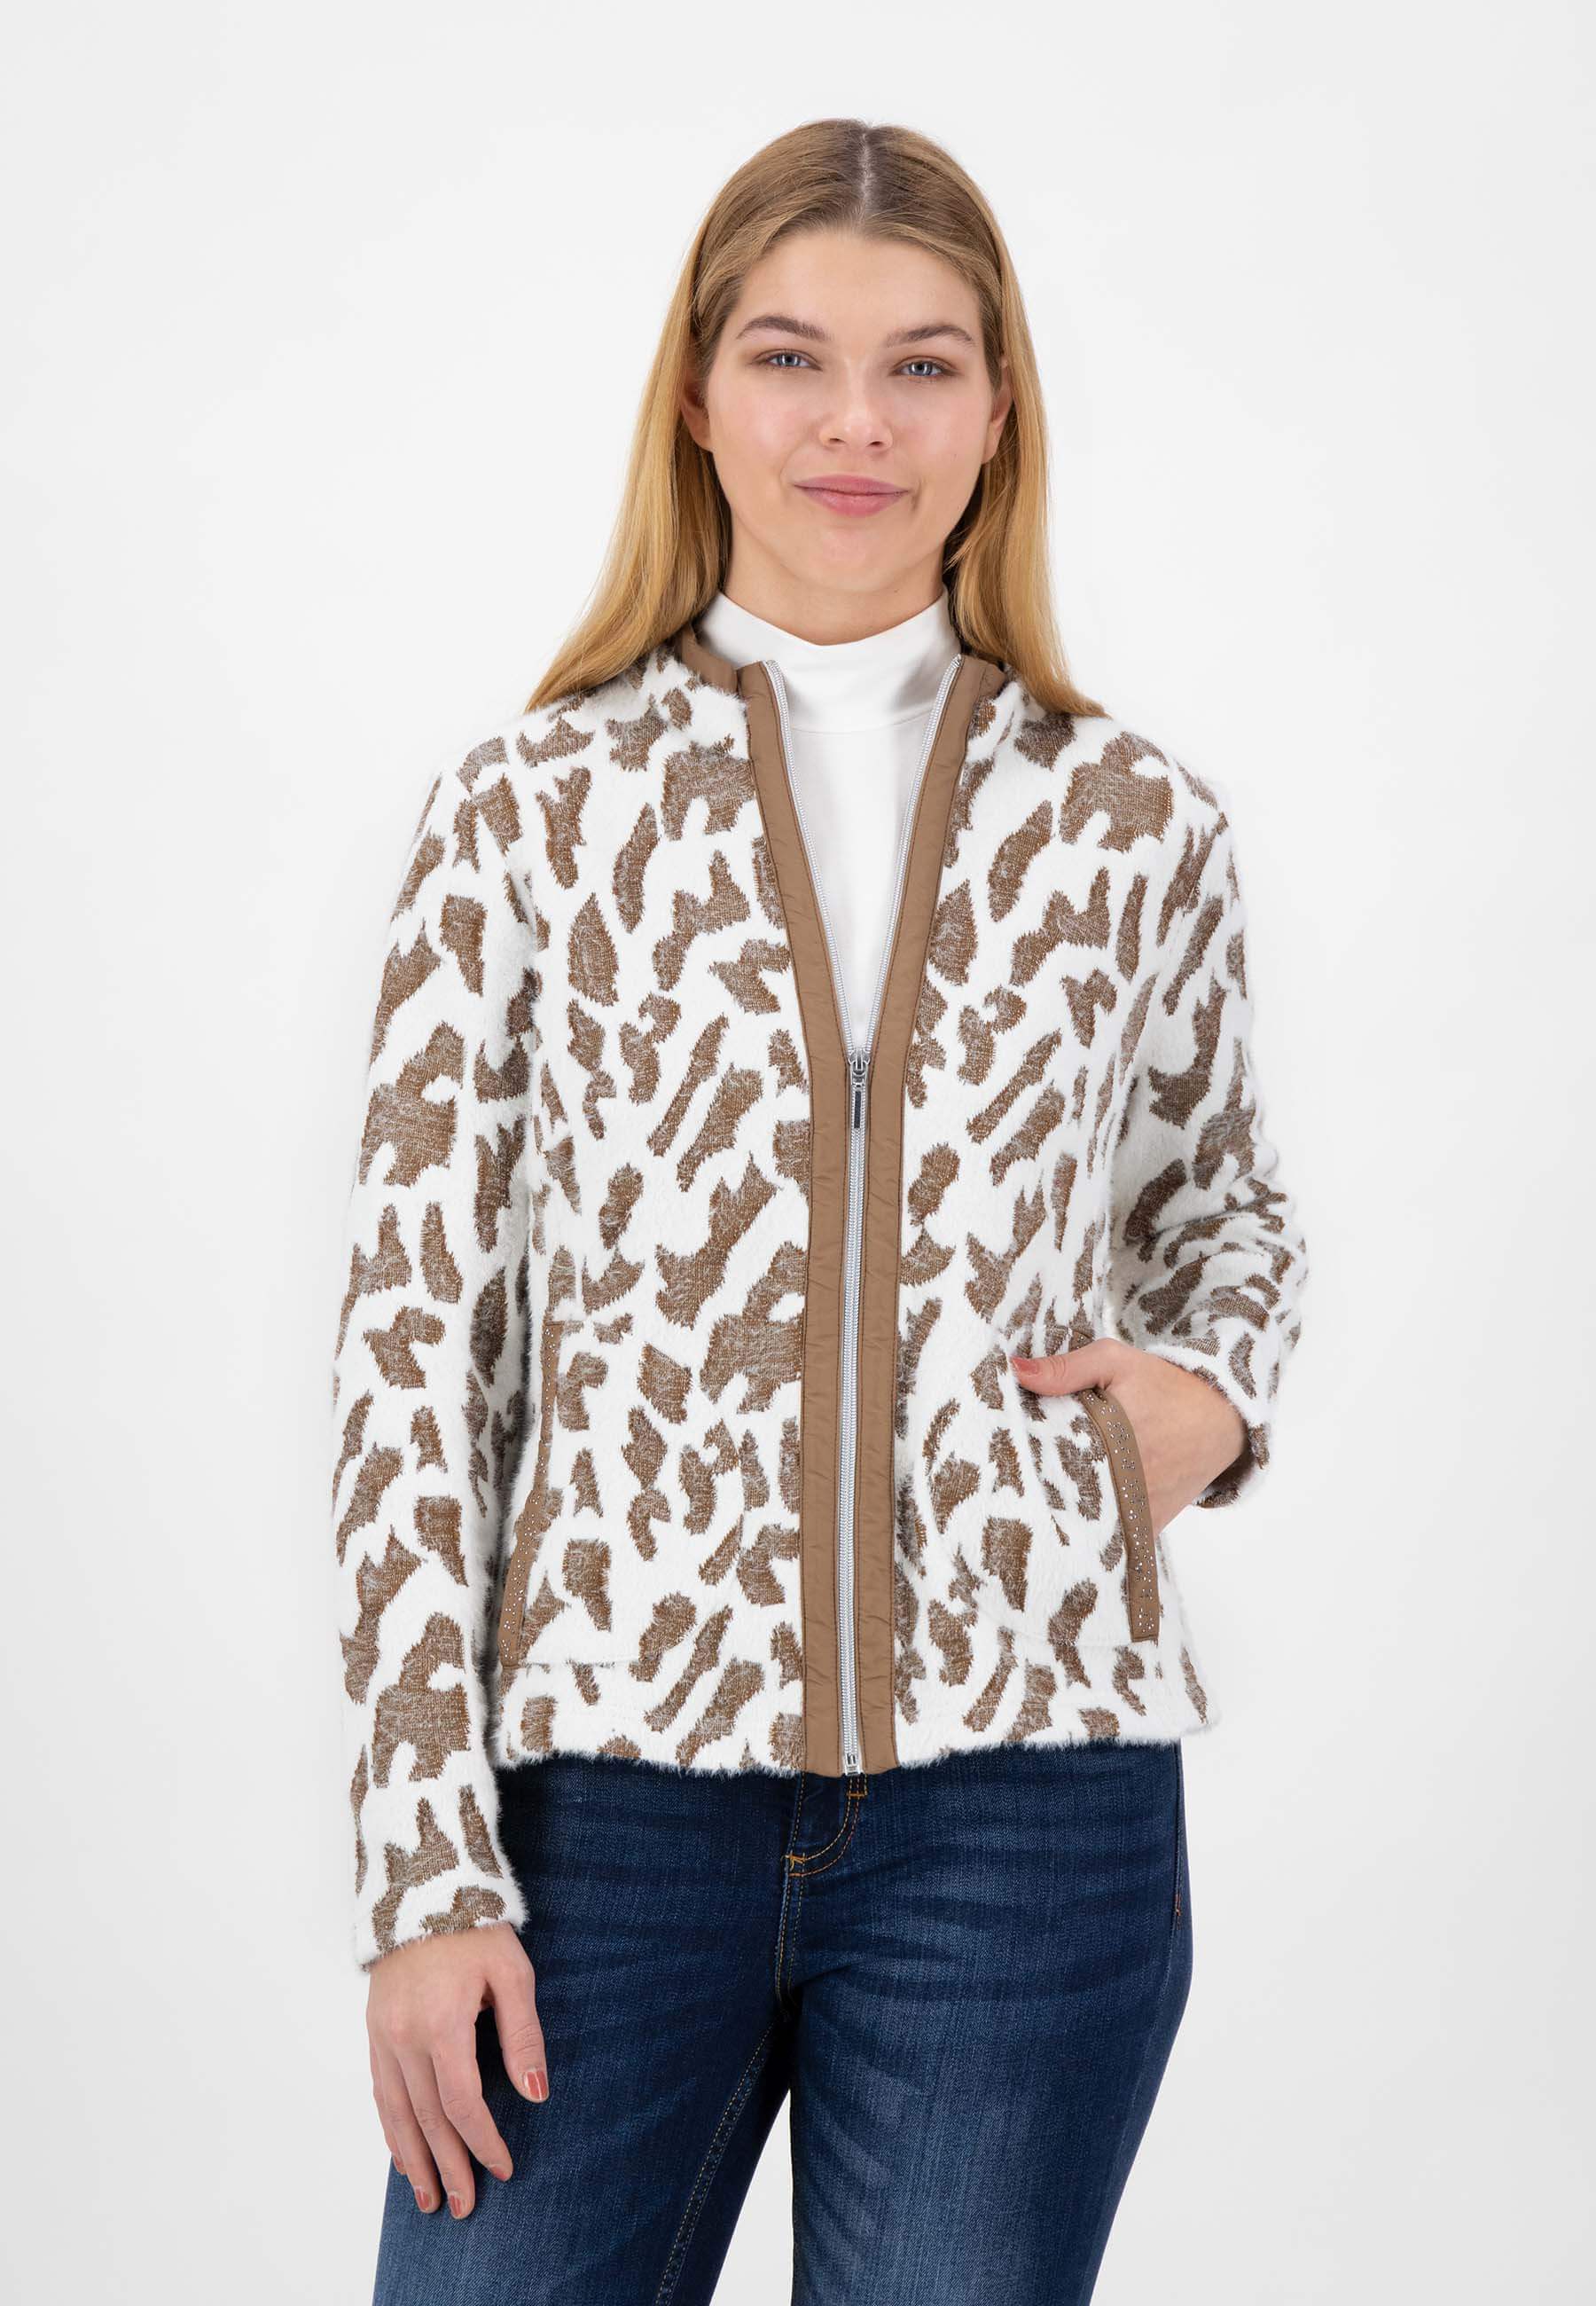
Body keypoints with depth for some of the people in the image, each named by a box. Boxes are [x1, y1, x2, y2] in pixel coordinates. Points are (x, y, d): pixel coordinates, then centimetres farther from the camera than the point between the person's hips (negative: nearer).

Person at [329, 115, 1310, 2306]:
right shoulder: (526, 814, 1)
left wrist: (1216, 1389, 0)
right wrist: (427, 1867, -4)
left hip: (1026, 1792, 1)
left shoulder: (1138, 826, 6)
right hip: (618, 1774, -1)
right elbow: (415, 1345, 0)